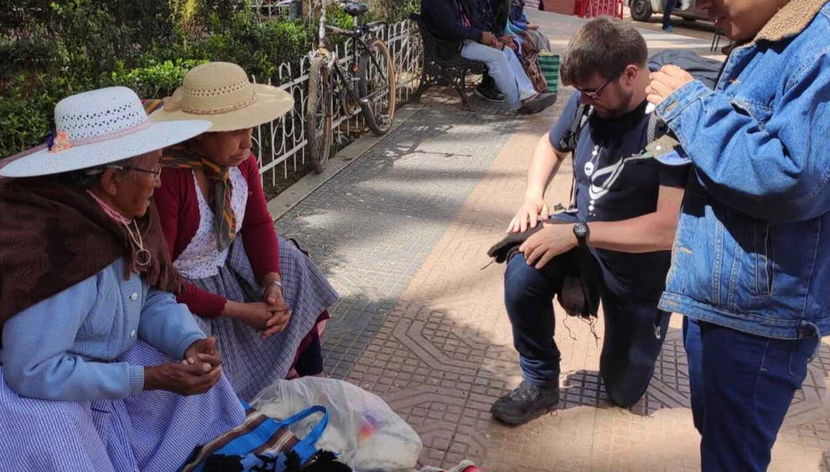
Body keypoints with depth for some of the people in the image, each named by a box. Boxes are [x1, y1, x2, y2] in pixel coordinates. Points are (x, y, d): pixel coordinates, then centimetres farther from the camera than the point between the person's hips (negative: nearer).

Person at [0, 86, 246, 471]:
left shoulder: (125, 215, -10)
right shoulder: (58, 249, -34)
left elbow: (155, 298, -3)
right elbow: (35, 373, -33)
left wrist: (191, 343, -23)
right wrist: (151, 378, -31)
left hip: (101, 364, 8)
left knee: (195, 372, 1)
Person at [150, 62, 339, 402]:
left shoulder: (242, 160, -12)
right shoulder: (166, 178, -35)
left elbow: (258, 223, 0)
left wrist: (273, 282, -18)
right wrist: (238, 311, -28)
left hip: (227, 265, 8)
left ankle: (312, 381, 26)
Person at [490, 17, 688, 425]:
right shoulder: (588, 101, -11)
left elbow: (671, 227, -35)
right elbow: (551, 146, 10)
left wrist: (577, 233, -35)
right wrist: (533, 196, -9)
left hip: (641, 265, -4)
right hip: (581, 236, 4)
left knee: (624, 391, 12)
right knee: (522, 275, -30)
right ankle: (540, 383, -6)